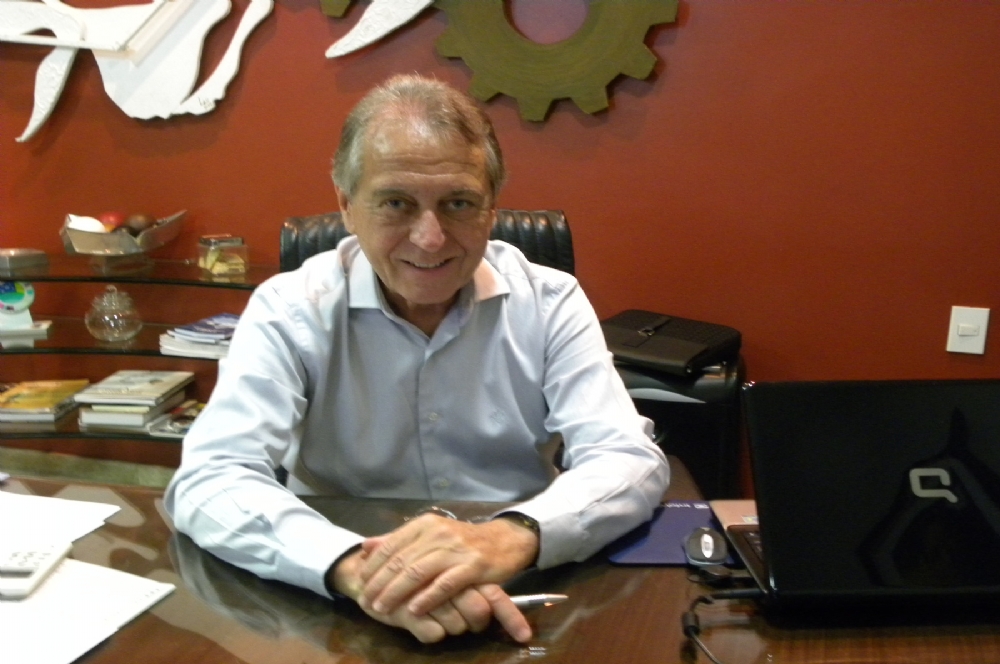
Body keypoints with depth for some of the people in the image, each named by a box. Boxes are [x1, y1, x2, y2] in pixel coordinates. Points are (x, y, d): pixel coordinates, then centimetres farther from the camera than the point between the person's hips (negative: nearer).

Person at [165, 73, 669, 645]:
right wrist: (353, 566, -37)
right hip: (344, 619, 0)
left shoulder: (549, 302, -4)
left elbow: (631, 460, -13)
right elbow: (208, 482, -18)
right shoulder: (290, 310, -7)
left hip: (521, 607, 1)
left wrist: (514, 537, -34)